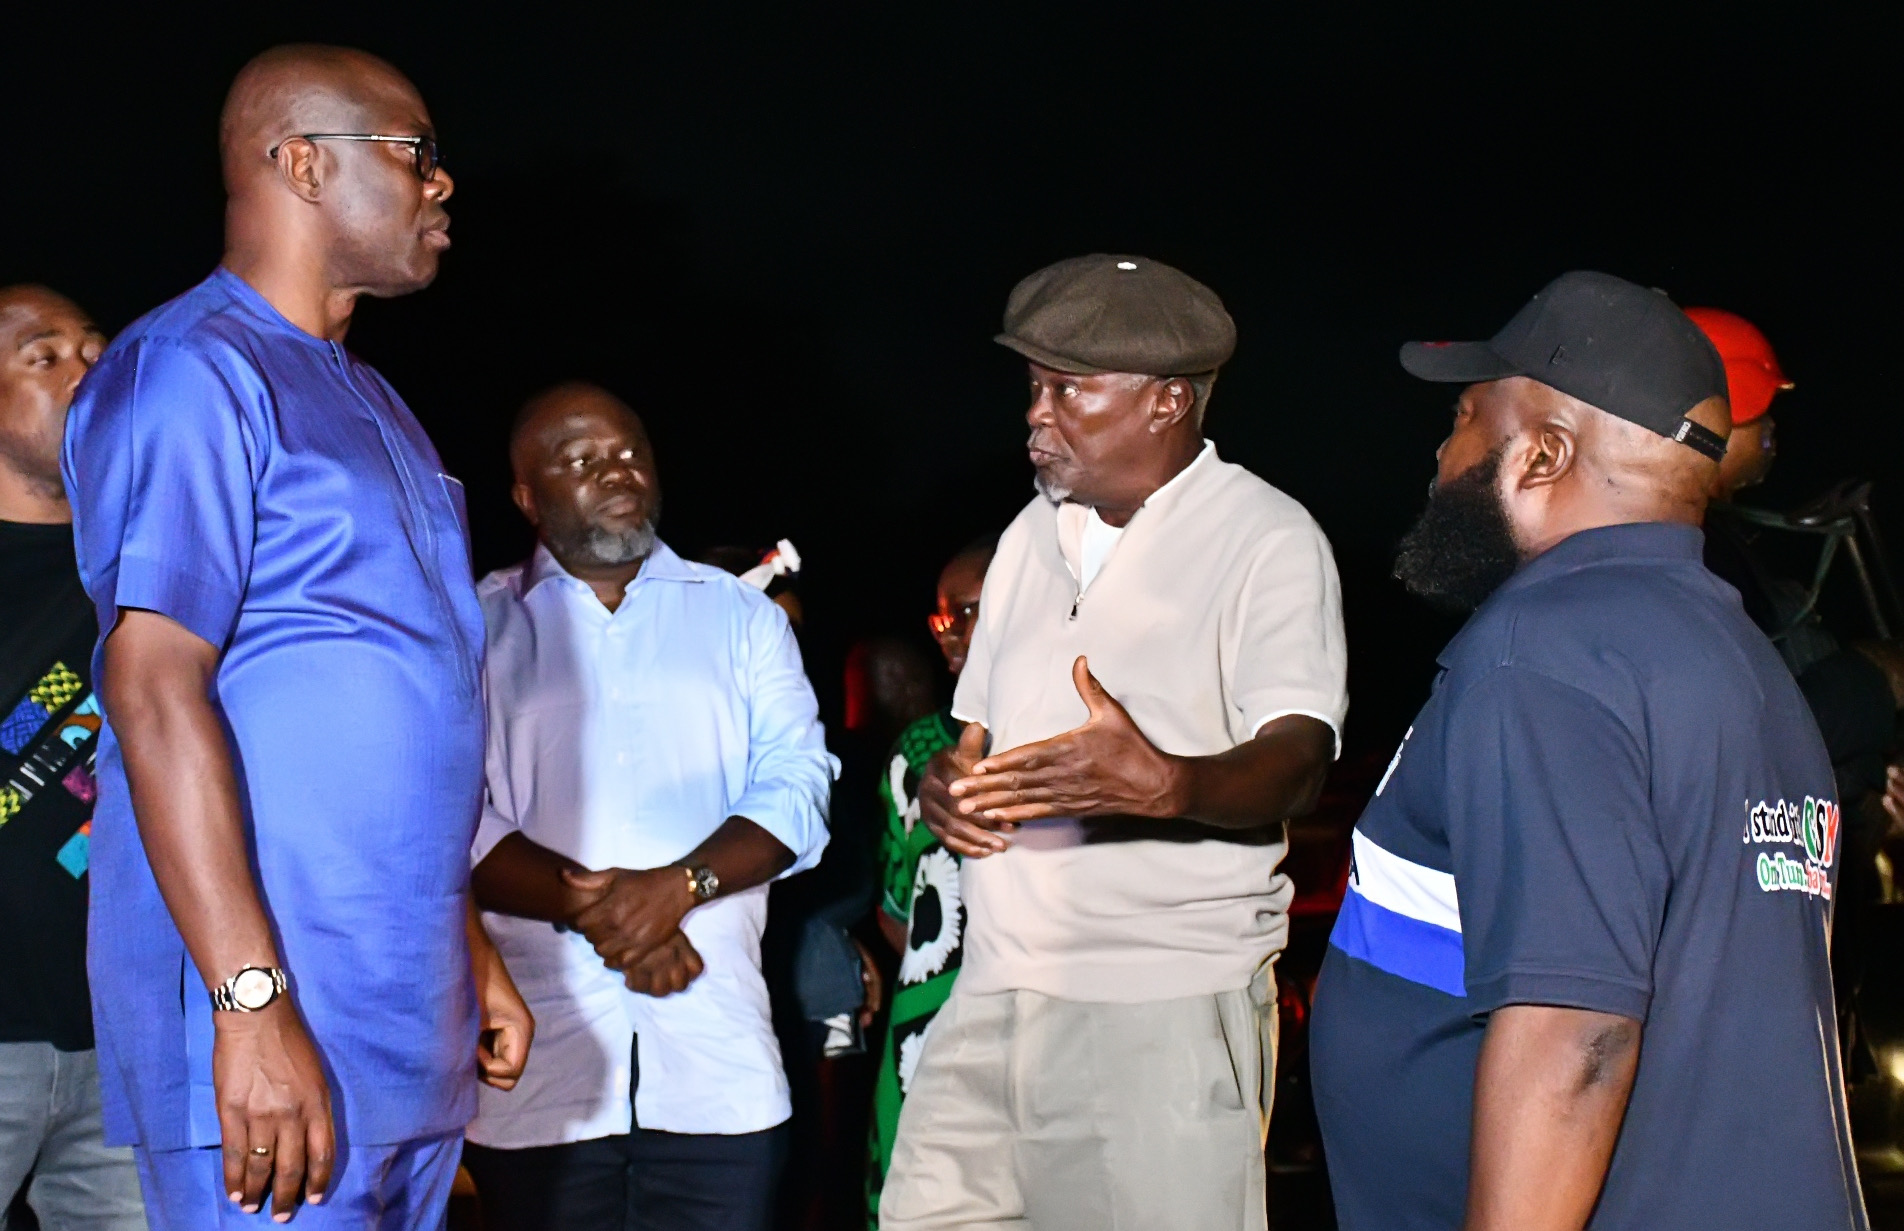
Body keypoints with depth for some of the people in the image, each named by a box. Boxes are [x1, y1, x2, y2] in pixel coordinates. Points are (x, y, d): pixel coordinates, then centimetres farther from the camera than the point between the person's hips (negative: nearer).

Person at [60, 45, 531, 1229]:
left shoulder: (369, 402, 19)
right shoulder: (191, 371, -9)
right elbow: (156, 688, -18)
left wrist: (470, 951, 21)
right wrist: (253, 1005, -23)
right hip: (272, 1036, -9)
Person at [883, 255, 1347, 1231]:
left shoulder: (1267, 540, -7)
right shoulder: (1036, 533, 16)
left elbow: (1296, 764, -18)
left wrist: (1167, 785, -38)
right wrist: (947, 783, 1)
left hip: (1167, 1010, -6)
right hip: (995, 992, 6)